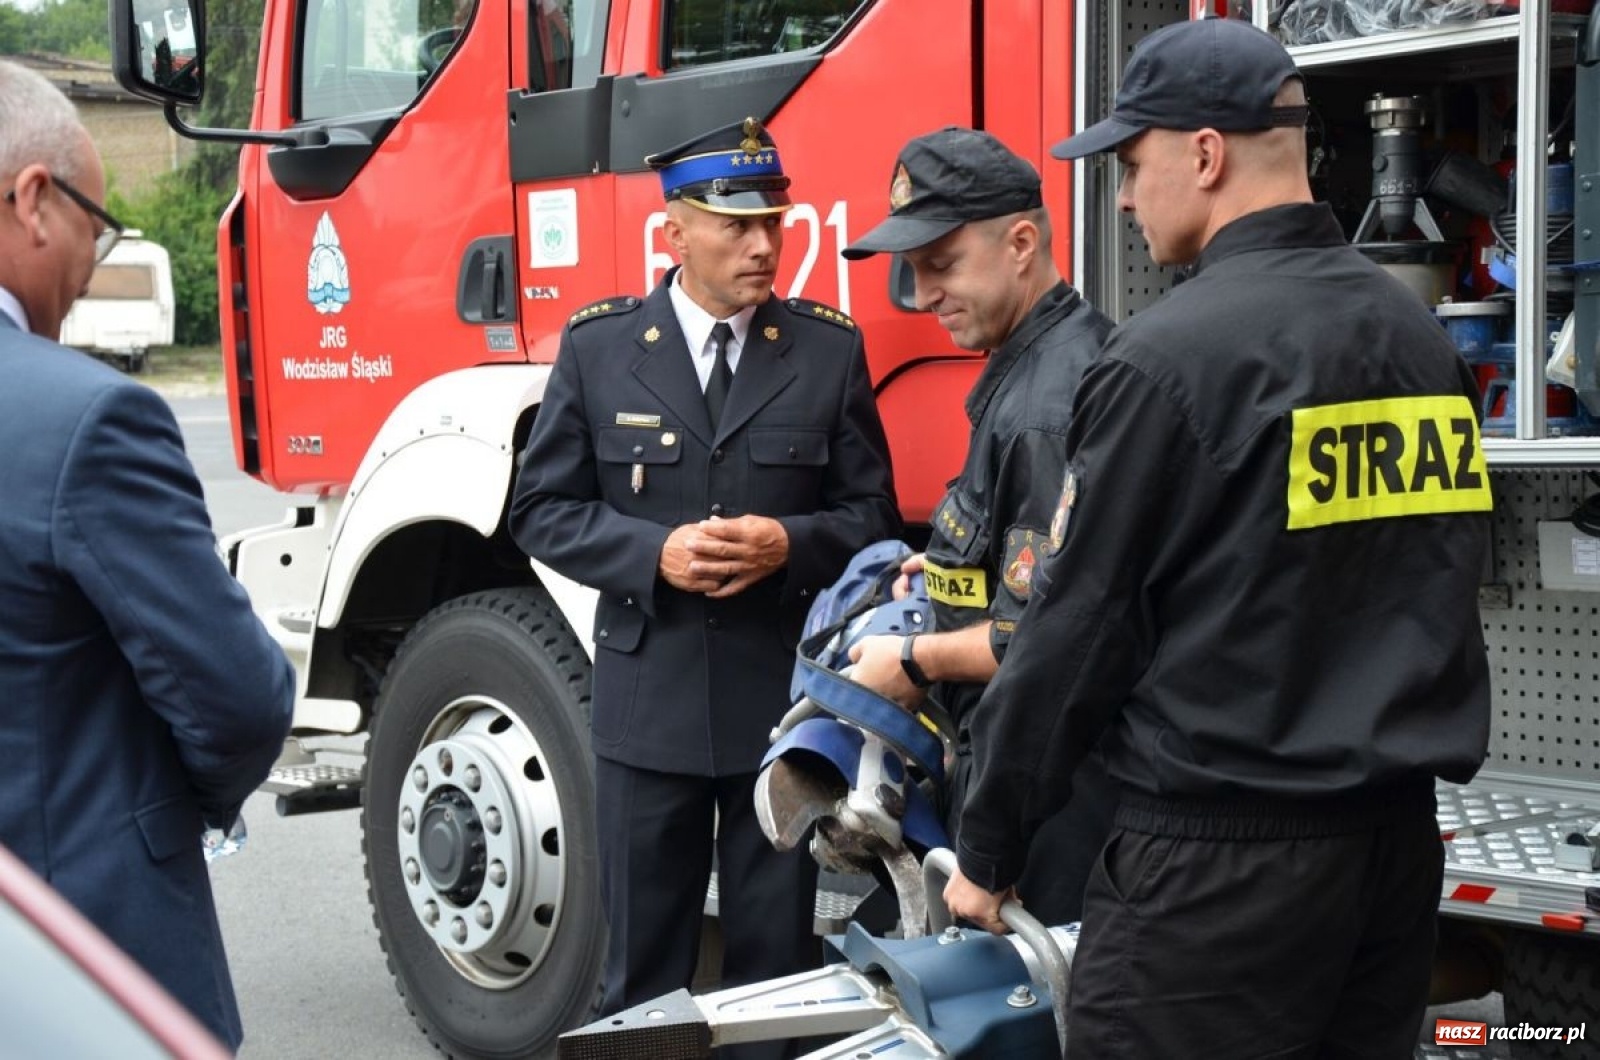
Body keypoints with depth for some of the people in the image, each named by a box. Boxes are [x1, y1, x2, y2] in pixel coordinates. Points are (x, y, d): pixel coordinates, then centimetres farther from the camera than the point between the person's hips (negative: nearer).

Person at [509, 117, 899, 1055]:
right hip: (649, 700, 0)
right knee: (645, 958, 11)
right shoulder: (598, 347, 0)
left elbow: (873, 515, 5)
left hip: (786, 702, 0)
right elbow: (544, 510, 2)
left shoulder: (830, 349, 1)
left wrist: (789, 544, -16)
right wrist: (655, 552, -14)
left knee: (778, 956, 10)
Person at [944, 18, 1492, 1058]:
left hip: (1222, 853, -7)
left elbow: (1081, 627, -10)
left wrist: (988, 848, 1)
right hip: (1398, 832, 7)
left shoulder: (1169, 356, -14)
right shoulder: (1421, 333, 7)